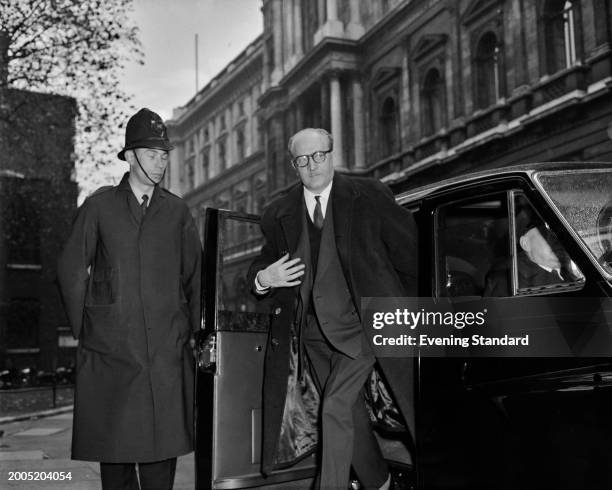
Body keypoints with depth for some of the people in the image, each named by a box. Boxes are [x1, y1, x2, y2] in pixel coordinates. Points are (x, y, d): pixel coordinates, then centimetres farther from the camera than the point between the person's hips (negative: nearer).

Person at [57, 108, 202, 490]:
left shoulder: (177, 211, 10)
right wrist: (85, 327, 6)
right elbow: (71, 270, 8)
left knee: (163, 442, 0)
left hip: (167, 349, 1)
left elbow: (195, 275, 13)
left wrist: (190, 329, 10)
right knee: (112, 441, 3)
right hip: (109, 349, -1)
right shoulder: (99, 206, 6)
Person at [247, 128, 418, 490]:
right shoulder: (279, 215, 4)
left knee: (336, 408, -18)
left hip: (362, 324, -4)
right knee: (351, 414, 15)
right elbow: (263, 266, 14)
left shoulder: (368, 196, -4)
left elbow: (410, 252, 0)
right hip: (315, 334, 4)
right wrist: (263, 278, -11)